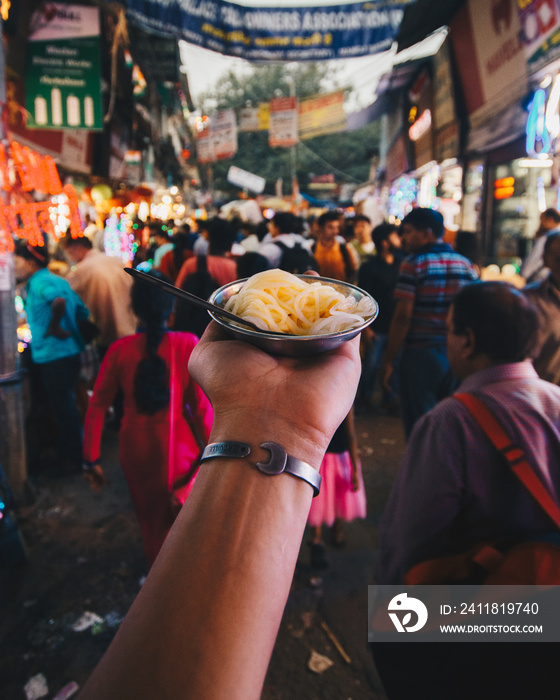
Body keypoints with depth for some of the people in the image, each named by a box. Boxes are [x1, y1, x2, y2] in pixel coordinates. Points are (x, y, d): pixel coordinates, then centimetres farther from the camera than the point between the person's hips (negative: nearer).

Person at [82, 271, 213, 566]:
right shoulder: (188, 345, -17)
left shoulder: (120, 349, -11)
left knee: (149, 515, 28)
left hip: (136, 447, 2)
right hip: (178, 446, -2)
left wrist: (92, 458, 2)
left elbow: (97, 405, -7)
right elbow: (202, 405, -16)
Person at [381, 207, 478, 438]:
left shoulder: (413, 264, -10)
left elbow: (403, 317, -15)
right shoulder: (466, 264, 7)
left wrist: (389, 360, -9)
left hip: (420, 355, -5)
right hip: (457, 356, 6)